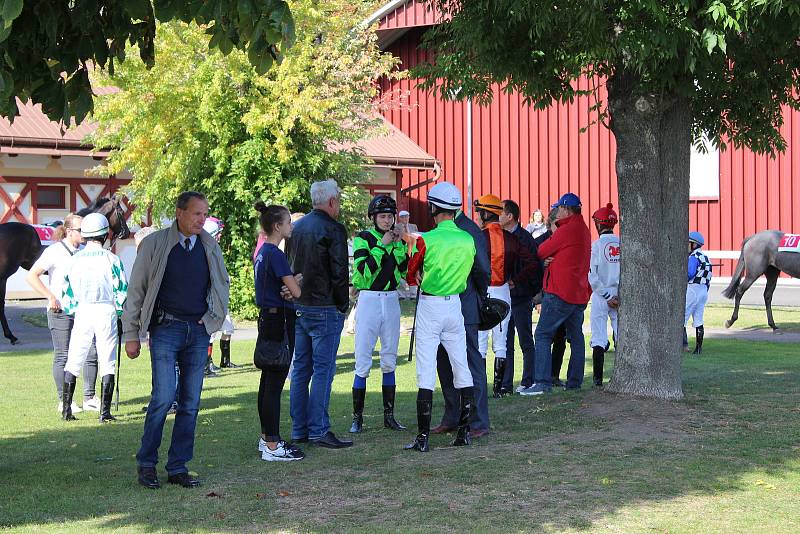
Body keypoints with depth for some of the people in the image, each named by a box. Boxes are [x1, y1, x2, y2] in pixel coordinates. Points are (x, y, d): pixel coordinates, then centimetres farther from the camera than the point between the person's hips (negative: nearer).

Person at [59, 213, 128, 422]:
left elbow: (67, 290, 8)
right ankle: (105, 412, 0)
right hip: (106, 311, -2)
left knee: (73, 362, 8)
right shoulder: (110, 258, -3)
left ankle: (66, 410, 5)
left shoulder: (76, 259, 4)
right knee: (107, 364, 2)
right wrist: (119, 312, 13)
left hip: (82, 311, 2)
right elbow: (121, 289, -2)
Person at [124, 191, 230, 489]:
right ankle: (146, 463, 1)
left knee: (190, 403, 4)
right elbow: (136, 291, 1)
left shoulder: (210, 247, 9)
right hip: (166, 328, -4)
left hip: (198, 331, 4)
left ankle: (178, 467, 12)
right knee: (164, 396, -14)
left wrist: (213, 318, 10)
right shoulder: (154, 244, -2)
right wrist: (131, 335, 0)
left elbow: (223, 285, 24)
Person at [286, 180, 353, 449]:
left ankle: (299, 429, 15)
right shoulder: (333, 229, -11)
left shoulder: (296, 227, 12)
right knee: (323, 369, -4)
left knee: (300, 369, 11)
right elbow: (339, 272, -14)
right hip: (325, 309, -7)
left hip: (297, 307, 8)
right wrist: (343, 305, -3)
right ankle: (318, 430, -5)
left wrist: (295, 296, 18)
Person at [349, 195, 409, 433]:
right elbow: (364, 270, -17)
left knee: (389, 362, 9)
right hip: (368, 300, -4)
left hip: (391, 301, 4)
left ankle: (389, 415, 15)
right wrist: (382, 245, -15)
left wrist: (398, 245, -8)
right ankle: (357, 417, 1)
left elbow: (405, 272, 1)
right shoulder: (363, 239, -3)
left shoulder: (397, 239, 9)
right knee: (363, 363, -5)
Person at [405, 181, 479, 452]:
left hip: (430, 307, -4)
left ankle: (423, 437, -4)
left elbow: (412, 277, -1)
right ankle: (464, 430, 14)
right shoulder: (468, 240, 0)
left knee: (426, 373, -3)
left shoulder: (427, 240, -13)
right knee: (461, 369, 11)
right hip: (455, 305, 4)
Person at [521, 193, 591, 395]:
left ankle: (542, 382, -15)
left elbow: (542, 251, -9)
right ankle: (575, 382, 17)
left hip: (560, 293, -9)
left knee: (543, 334, -8)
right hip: (579, 293, 10)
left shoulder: (567, 229, -14)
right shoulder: (583, 229, 17)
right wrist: (549, 259, -4)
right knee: (576, 337, 14)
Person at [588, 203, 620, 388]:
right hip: (620, 296, 3)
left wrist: (607, 296, -8)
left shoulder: (596, 245, -8)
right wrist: (620, 296, 4)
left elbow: (592, 277, -13)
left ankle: (598, 378, 2)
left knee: (599, 338, 2)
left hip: (601, 296, -3)